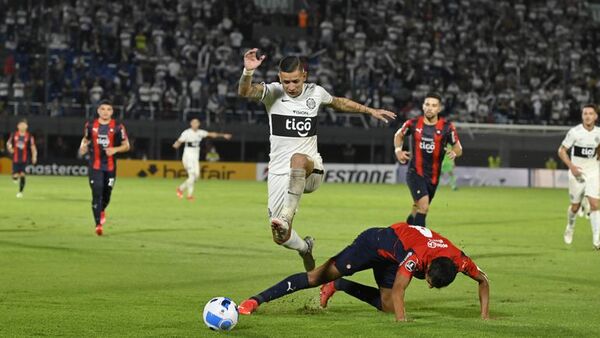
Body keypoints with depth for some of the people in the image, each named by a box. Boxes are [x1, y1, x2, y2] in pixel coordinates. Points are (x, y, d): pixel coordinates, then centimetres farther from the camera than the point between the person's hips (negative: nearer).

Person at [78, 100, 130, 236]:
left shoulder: (118, 127, -2)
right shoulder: (90, 126, 4)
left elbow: (126, 146, 2)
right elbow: (85, 139, 20)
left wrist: (115, 149, -17)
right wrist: (83, 147, -4)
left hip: (110, 167, 1)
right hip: (95, 166, 0)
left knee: (106, 195, 10)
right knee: (96, 194, -11)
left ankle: (102, 211, 44)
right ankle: (98, 224, -11)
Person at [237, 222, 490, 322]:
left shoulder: (457, 260, -24)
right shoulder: (416, 256, -41)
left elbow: (483, 280, -8)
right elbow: (398, 291, -43)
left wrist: (485, 315, -12)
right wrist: (402, 320, -52)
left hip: (391, 256, 7)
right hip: (375, 243, -7)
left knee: (386, 306, 4)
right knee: (320, 276, -9)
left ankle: (337, 285, 24)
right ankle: (257, 300, -5)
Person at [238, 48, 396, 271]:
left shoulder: (315, 92, 4)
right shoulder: (273, 92, -4)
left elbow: (338, 102, 27)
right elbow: (244, 92, -23)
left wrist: (370, 110, 32)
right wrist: (248, 72, -44)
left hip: (311, 171, -1)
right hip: (280, 173, 1)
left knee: (298, 159, -39)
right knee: (281, 237, -1)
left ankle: (286, 217, -45)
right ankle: (305, 248, 35)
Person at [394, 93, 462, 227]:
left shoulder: (446, 127, -6)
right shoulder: (413, 123, -5)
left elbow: (458, 148, 0)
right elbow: (399, 135, 15)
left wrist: (454, 153, -23)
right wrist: (398, 150, -2)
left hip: (433, 176, 3)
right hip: (415, 174, -3)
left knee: (418, 209, 16)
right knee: (423, 207, -21)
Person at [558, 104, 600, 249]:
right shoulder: (574, 132, -12)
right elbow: (561, 151, -6)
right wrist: (571, 166, -19)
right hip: (577, 172, -2)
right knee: (575, 206, 8)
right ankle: (570, 228, 39)